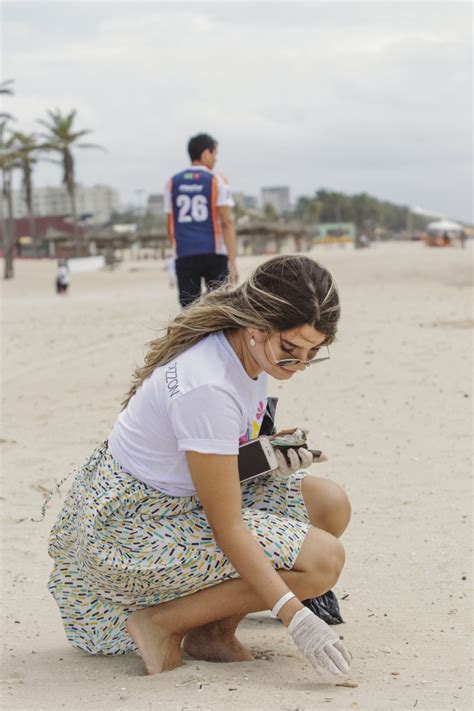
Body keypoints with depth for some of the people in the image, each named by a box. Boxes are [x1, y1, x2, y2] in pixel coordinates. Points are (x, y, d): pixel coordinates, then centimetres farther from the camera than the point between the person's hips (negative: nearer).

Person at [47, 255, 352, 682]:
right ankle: (161, 623, -8)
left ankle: (214, 630, 2)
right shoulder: (207, 388, -31)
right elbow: (227, 528, -29)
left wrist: (272, 453, -6)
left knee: (329, 504, -3)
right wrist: (295, 617, -32)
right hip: (134, 527, -9)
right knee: (322, 559, -18)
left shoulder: (245, 347, -4)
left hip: (183, 498, 9)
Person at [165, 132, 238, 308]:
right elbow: (227, 222, -8)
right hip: (214, 254, -2)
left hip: (184, 255, 3)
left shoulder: (173, 183, 9)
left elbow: (170, 224, 12)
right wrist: (232, 261, -10)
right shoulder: (217, 181, -1)